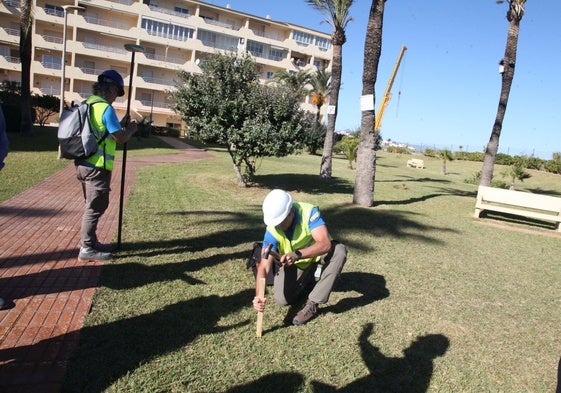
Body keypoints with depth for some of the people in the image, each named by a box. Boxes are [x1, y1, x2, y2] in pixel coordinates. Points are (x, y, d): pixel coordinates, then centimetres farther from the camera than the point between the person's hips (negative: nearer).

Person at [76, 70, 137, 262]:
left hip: (83, 163, 9)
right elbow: (120, 138, -15)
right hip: (97, 166, -9)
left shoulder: (87, 103, 12)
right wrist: (130, 129, 3)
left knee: (94, 205, 19)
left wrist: (120, 125, 16)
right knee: (96, 207, 0)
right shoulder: (106, 108, -15)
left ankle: (90, 241, 30)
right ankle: (87, 248, 6)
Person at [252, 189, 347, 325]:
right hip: (293, 265, 2)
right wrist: (258, 295, -43)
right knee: (282, 300, -12)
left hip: (317, 257, -1)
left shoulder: (309, 212, -31)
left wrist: (297, 254, -55)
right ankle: (306, 280, 22)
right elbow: (264, 267, -28)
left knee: (339, 250, -32)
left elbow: (325, 244, -41)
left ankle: (312, 305, -23)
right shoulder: (272, 230, -26)